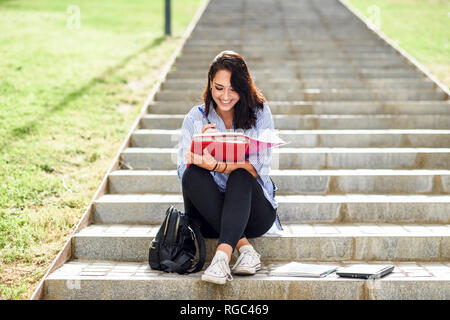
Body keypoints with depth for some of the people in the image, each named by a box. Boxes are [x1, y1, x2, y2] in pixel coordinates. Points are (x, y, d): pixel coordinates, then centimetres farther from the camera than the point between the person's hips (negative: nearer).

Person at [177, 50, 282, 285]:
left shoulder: (259, 112, -1)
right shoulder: (196, 118, 3)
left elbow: (259, 169, -13)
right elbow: (184, 171, -5)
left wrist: (215, 165, -29)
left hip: (252, 211, -2)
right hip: (208, 216, 2)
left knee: (240, 176, -31)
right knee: (194, 174, -27)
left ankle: (222, 256, -47)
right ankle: (244, 248, -33)